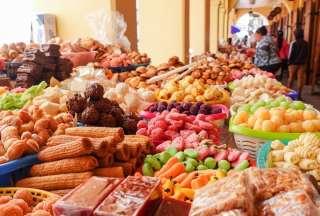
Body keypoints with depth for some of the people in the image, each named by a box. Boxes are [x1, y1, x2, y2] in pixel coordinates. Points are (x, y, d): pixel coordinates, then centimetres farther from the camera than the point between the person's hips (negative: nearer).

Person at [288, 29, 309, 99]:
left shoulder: (293, 43, -11)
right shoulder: (306, 44, 0)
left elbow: (290, 54, -9)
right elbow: (307, 54, 4)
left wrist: (289, 62, 1)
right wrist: (305, 62, 13)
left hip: (294, 63, -3)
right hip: (302, 63, 3)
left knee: (291, 77, 9)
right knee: (300, 78, 4)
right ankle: (299, 95, 7)